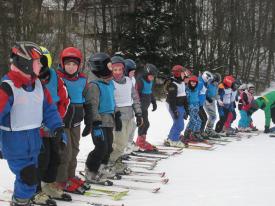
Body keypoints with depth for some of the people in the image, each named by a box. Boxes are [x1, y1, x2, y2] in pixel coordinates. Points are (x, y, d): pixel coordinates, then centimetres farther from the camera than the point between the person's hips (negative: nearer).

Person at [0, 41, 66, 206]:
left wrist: (58, 129, -1)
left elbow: (49, 108, 8)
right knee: (28, 178, -7)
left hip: (34, 141, 7)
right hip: (15, 142, -7)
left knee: (30, 177, 18)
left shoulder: (38, 84, 3)